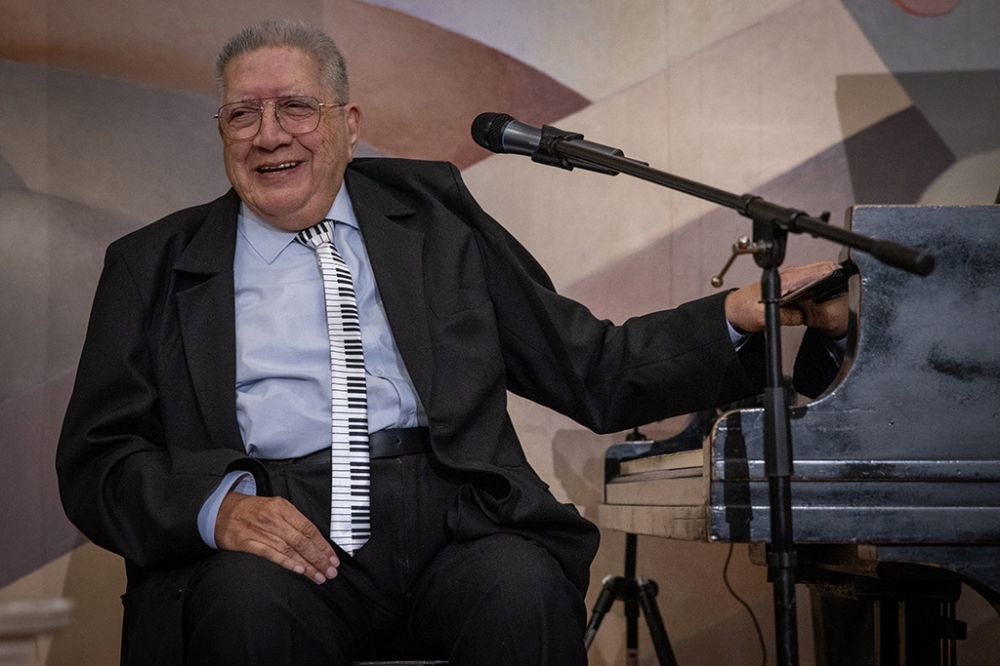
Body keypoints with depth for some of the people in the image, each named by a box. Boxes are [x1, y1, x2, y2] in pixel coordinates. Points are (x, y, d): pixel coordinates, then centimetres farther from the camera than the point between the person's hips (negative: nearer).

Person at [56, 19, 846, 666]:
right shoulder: (154, 264, 17)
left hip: (456, 521, 1)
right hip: (275, 529, -1)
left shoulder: (434, 214, 19)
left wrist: (739, 316, 1)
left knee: (525, 592, -32)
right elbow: (96, 462, 9)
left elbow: (593, 371, 17)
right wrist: (220, 502, -12)